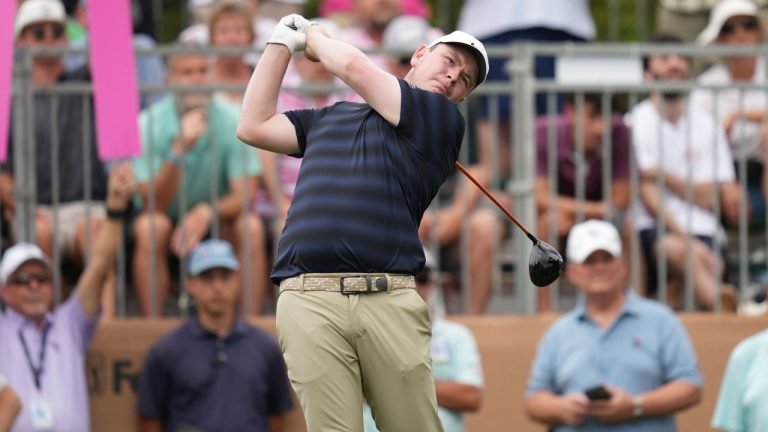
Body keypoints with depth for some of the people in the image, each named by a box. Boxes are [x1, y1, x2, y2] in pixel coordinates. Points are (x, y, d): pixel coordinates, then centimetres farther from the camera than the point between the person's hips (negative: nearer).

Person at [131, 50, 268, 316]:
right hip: (167, 218, -1)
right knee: (150, 227, -33)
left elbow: (245, 194, -16)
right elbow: (153, 205, -23)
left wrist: (207, 212, -37)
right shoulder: (149, 124, -16)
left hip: (218, 223, 1)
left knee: (251, 227, -28)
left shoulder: (231, 120, -12)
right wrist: (179, 149, -37)